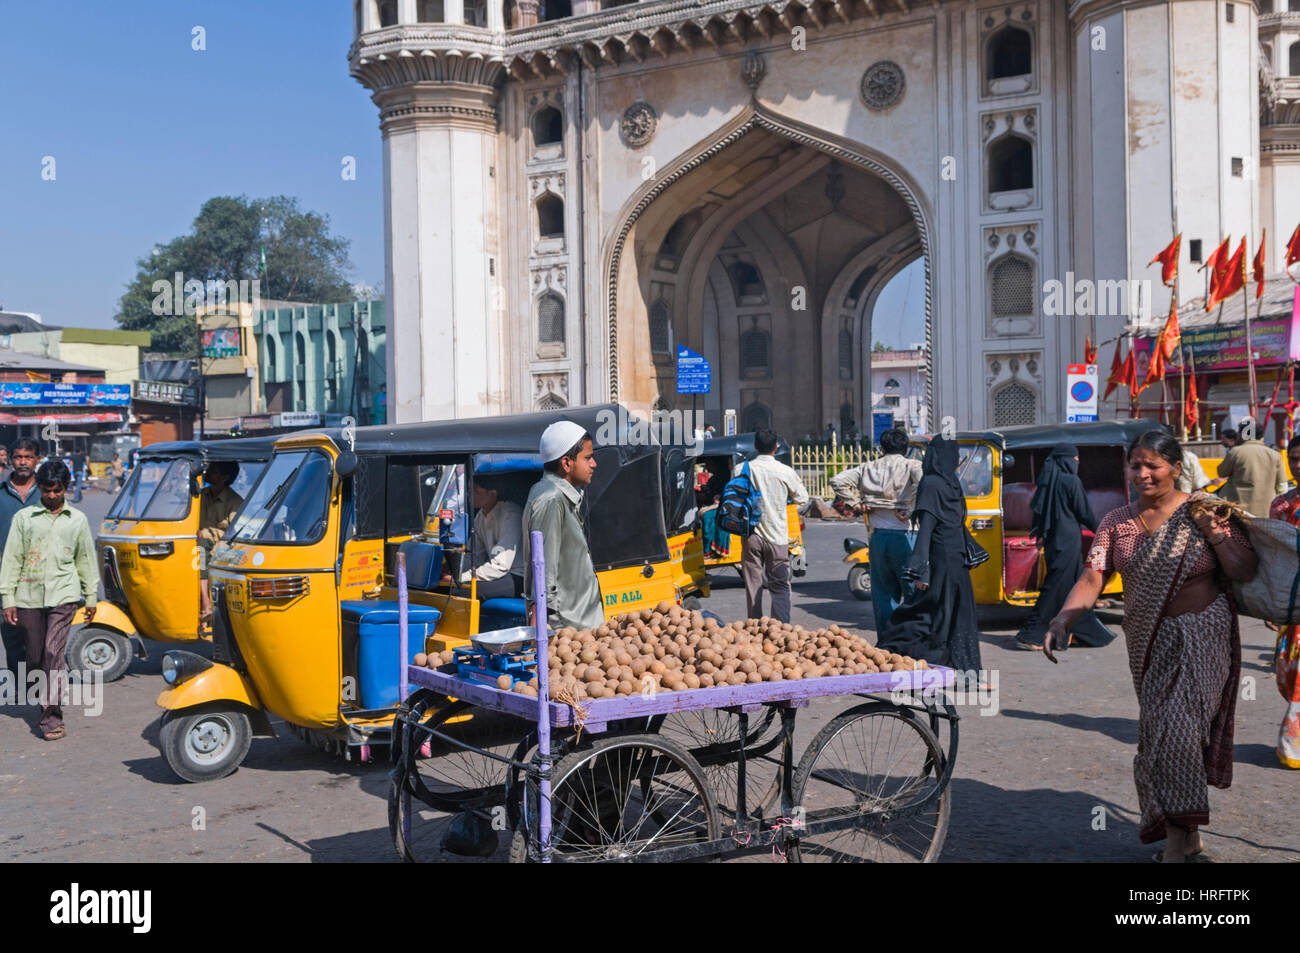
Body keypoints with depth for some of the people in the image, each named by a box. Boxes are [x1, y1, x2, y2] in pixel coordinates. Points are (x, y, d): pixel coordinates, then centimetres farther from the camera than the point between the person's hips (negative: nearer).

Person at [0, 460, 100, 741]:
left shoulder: (77, 519, 10)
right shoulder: (24, 517, 7)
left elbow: (86, 559, 17)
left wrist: (90, 596, 18)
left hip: (63, 594, -1)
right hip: (29, 595, 1)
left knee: (53, 653, -13)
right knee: (35, 657, 7)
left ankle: (51, 715, -12)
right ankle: (48, 696, 33)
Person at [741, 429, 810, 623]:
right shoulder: (785, 472, -6)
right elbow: (803, 500, 5)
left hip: (751, 536, 1)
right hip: (777, 536, -1)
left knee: (753, 584, 8)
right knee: (780, 585, 4)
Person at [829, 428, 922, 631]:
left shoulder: (868, 468, 12)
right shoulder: (912, 466, 1)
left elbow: (837, 481, 6)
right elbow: (924, 484, -21)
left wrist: (855, 504, 6)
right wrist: (910, 512, -14)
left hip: (878, 538, 3)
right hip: (903, 536, -3)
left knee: (883, 594, 11)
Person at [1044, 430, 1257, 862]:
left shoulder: (1204, 511, -4)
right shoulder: (1117, 523, 4)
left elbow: (1246, 573, -5)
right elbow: (1092, 578, -5)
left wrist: (1214, 532, -18)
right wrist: (1062, 619, -19)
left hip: (1201, 637, -4)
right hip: (1148, 644, 4)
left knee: (1177, 727, -15)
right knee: (1159, 728, 10)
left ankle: (1178, 834, -5)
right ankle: (1189, 834, 26)